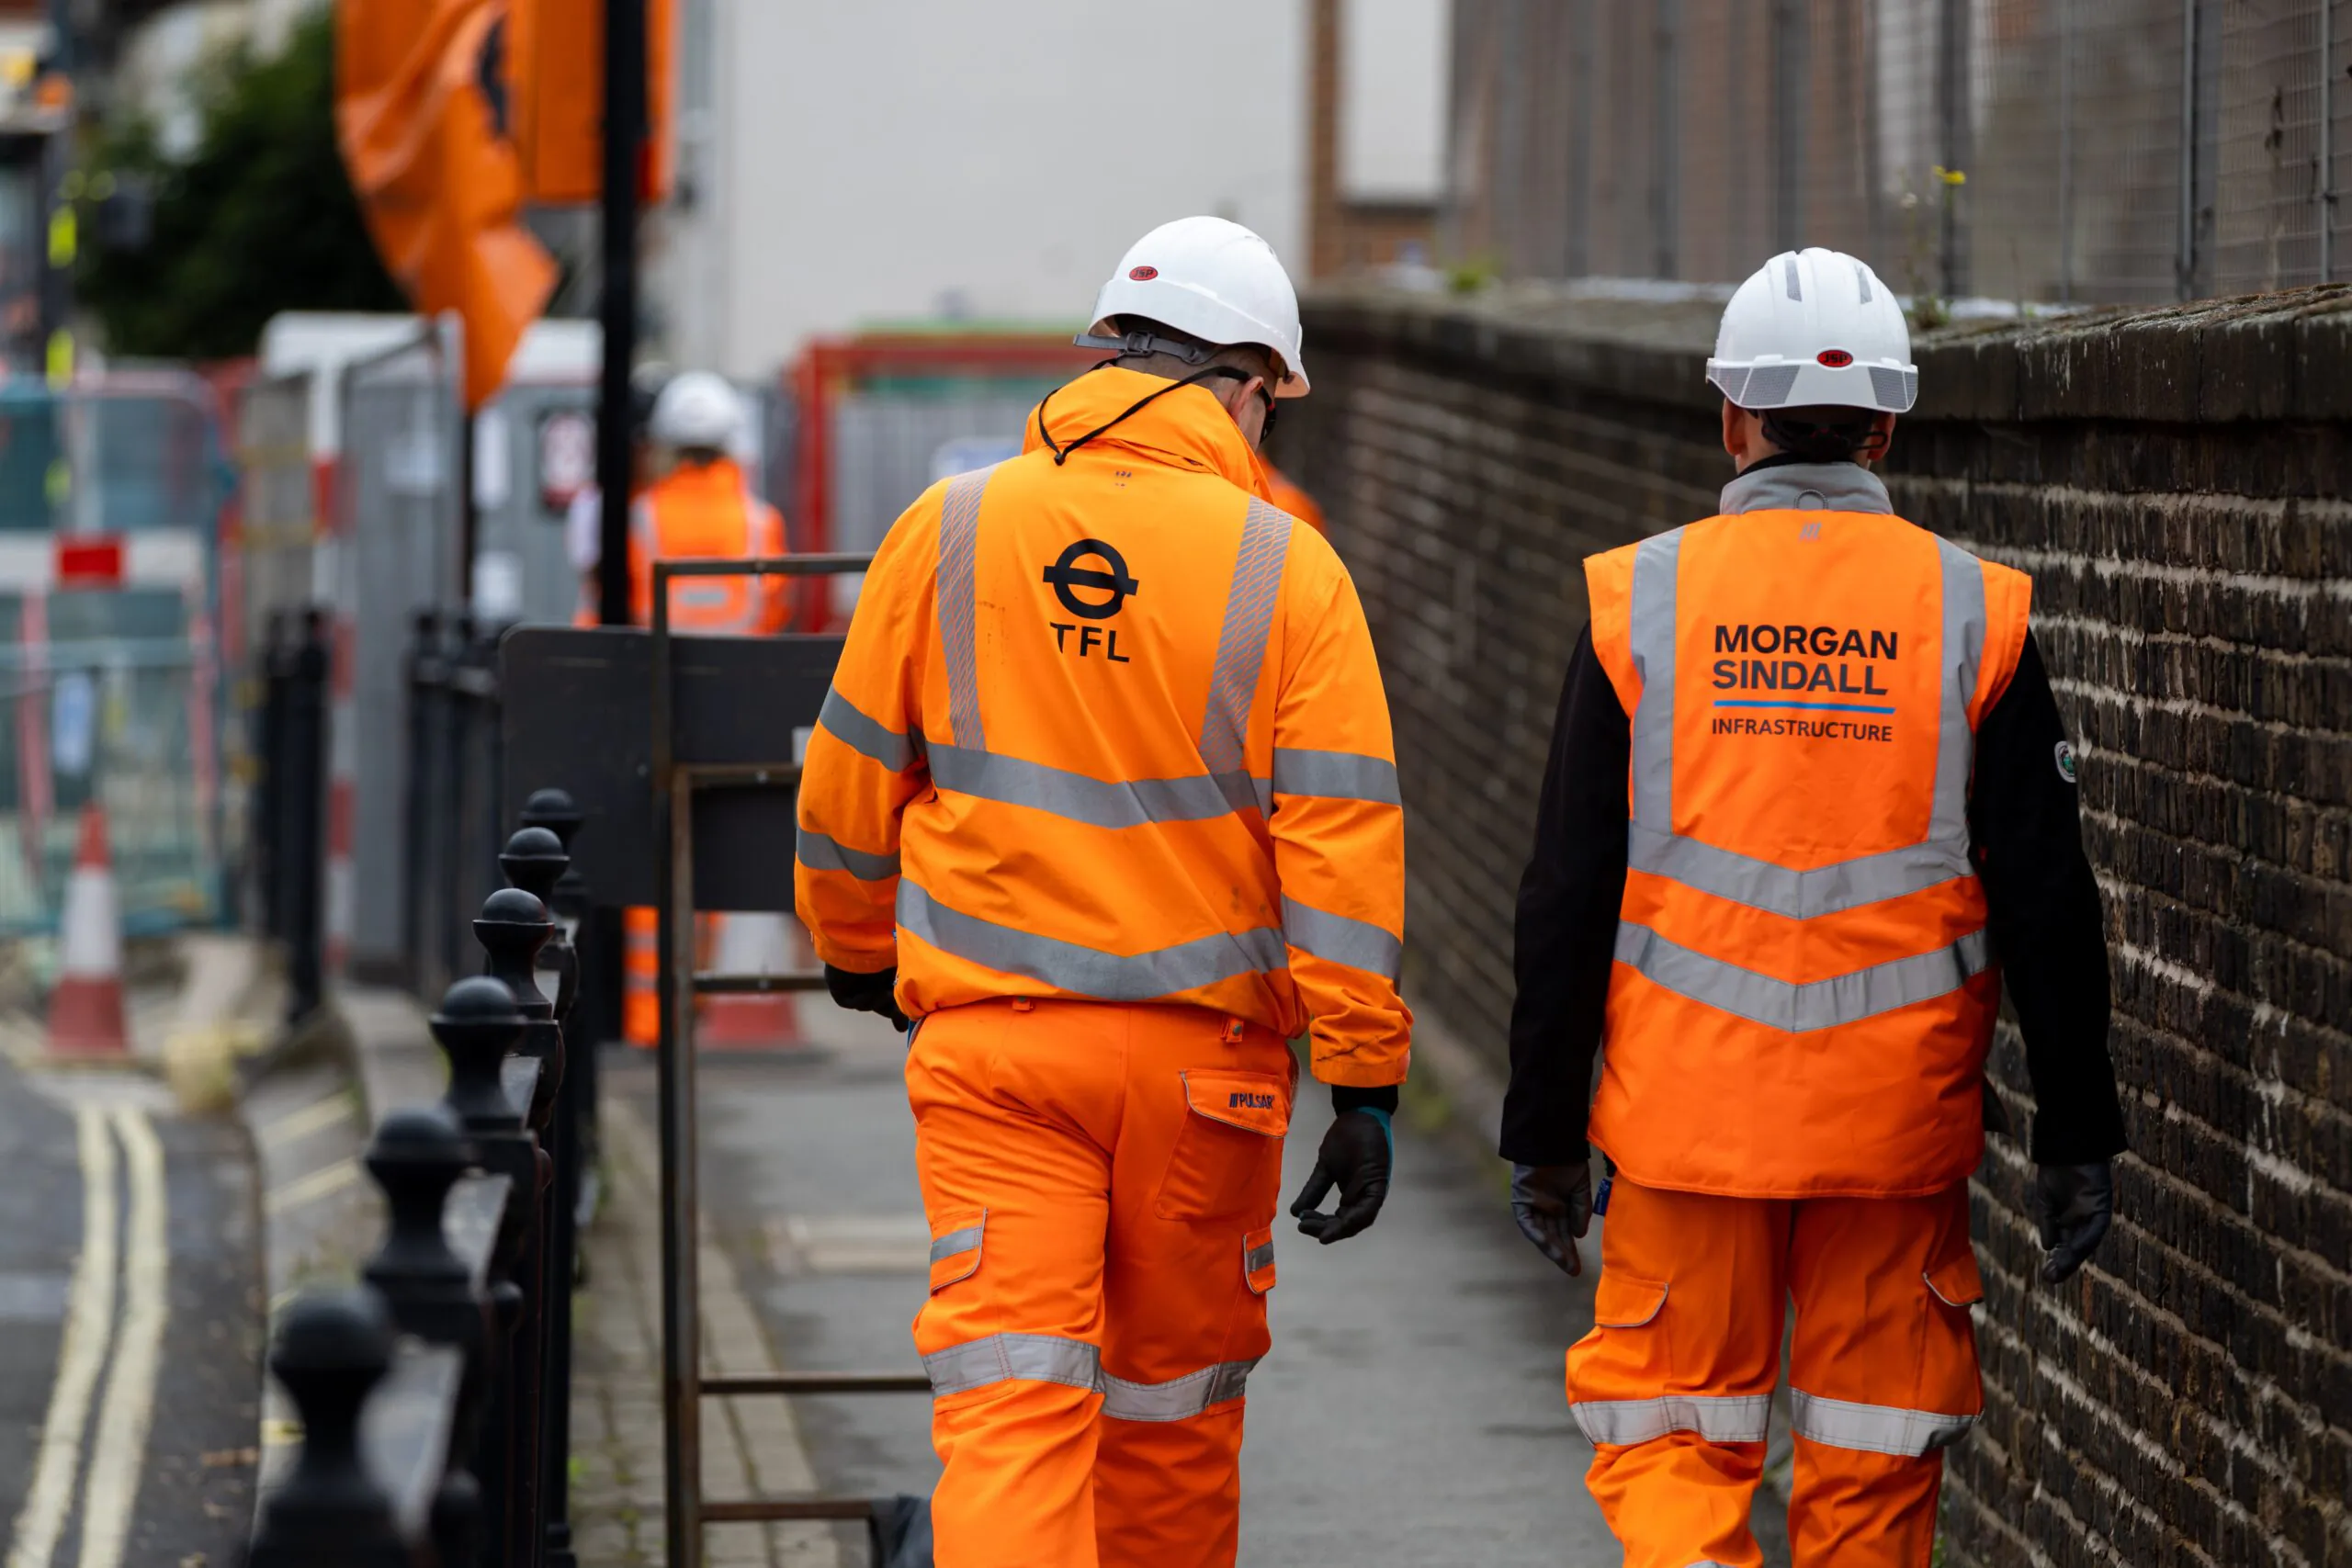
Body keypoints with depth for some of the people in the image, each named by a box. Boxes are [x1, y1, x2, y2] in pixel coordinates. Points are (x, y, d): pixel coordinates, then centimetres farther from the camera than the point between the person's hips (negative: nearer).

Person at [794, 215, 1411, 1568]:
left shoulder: (948, 533, 1)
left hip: (990, 1042, 0)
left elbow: (849, 785, 8)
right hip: (1202, 1050, 0)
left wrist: (859, 950, 27)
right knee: (1174, 1398, 16)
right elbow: (1343, 840, -8)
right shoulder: (1285, 569, -5)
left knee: (1010, 1396, -5)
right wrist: (1366, 1083, -5)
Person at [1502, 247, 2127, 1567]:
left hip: (1685, 1113, 0)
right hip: (1899, 1123, 0)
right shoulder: (1976, 614, -1)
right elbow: (2047, 906, 0)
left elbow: (1570, 898, -1)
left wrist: (1544, 1135, 6)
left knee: (1670, 1436, 8)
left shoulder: (1639, 601, -2)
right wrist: (2079, 1137, 8)